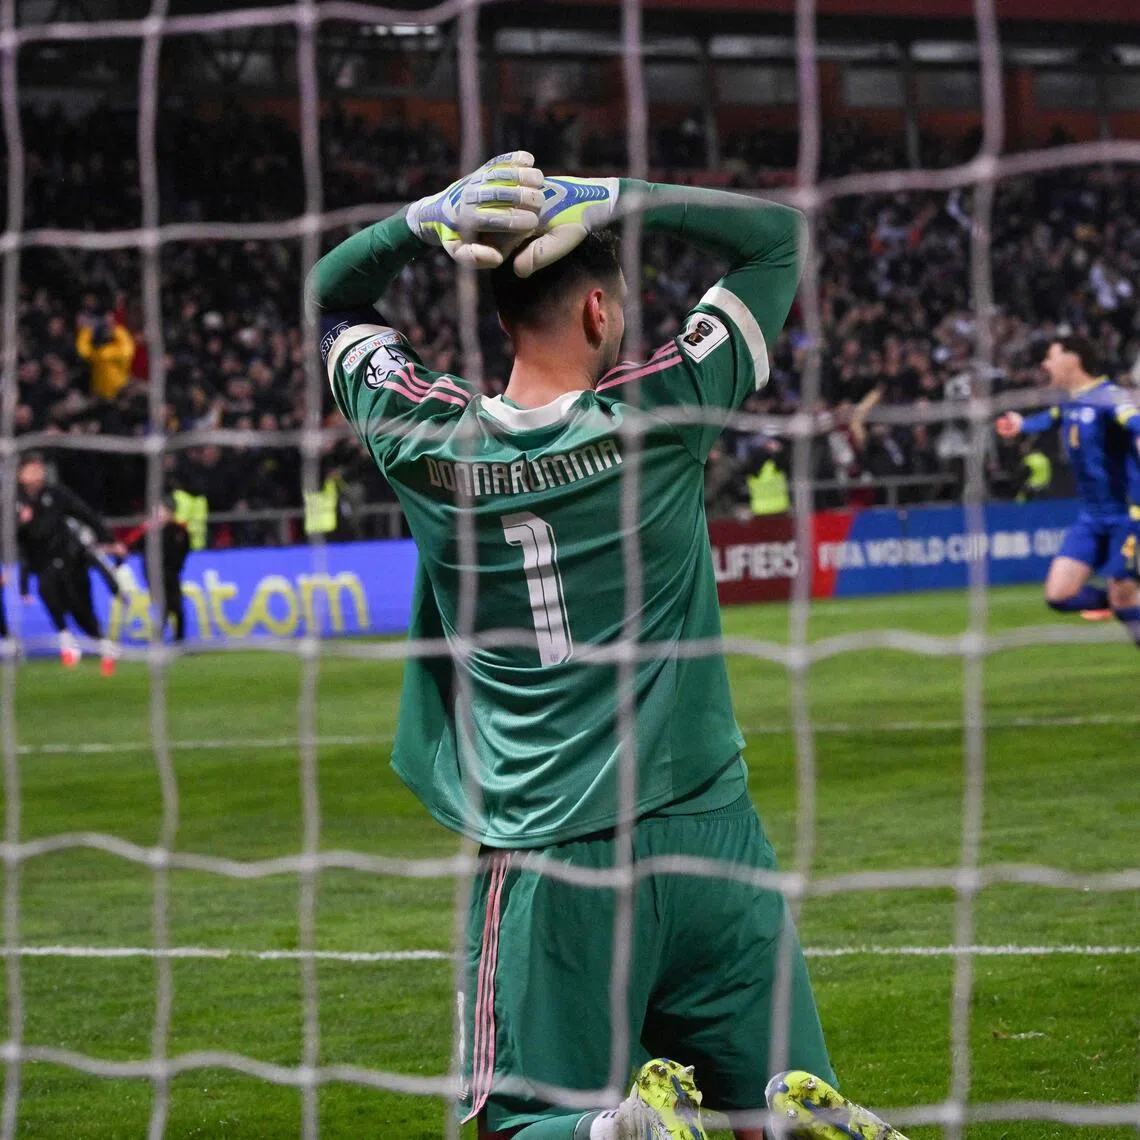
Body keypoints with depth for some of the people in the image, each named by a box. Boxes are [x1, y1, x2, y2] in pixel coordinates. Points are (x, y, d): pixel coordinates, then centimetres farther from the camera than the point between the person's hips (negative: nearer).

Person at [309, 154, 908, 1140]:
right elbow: (779, 234, 8)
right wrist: (608, 200, -2)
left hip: (545, 864, 0)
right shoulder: (656, 416, -5)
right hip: (707, 836, 0)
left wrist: (428, 219, 0)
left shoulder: (428, 442, -3)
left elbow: (331, 296, 17)